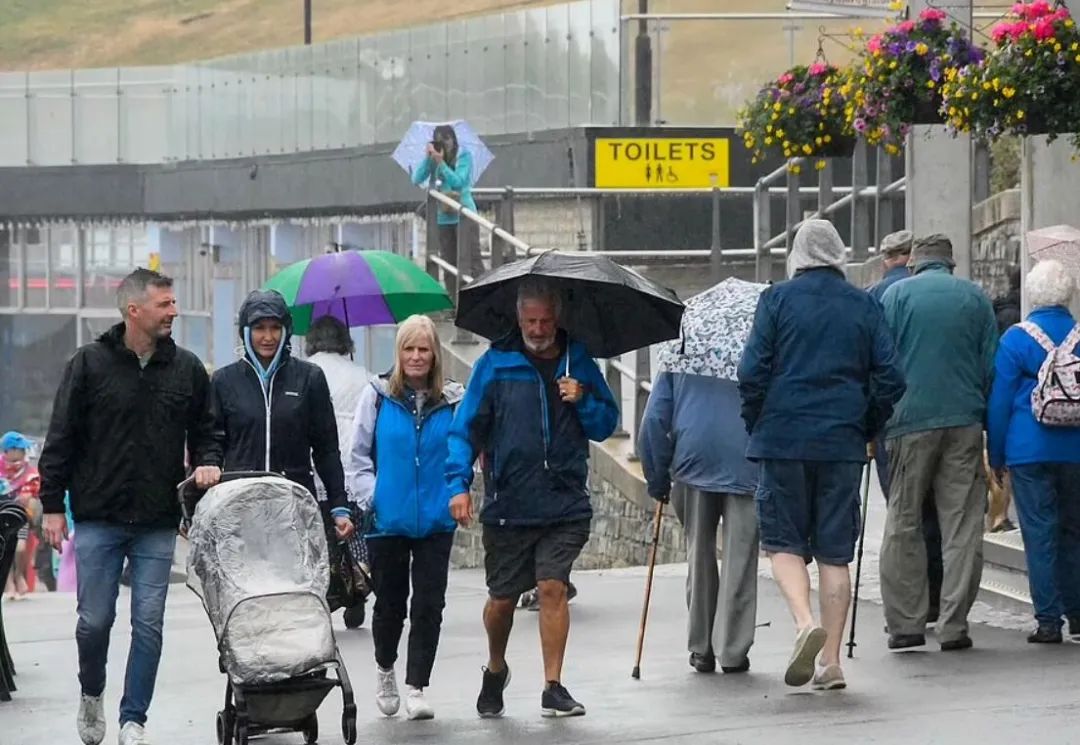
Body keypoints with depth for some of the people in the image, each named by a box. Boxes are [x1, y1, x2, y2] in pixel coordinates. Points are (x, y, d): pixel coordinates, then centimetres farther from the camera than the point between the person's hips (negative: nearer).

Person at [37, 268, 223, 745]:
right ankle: (92, 694, 29)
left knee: (149, 624, 1)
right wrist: (52, 504, -2)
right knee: (95, 619, 2)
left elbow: (204, 431, 17)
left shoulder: (186, 369, 5)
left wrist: (207, 462, -5)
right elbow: (61, 438, 0)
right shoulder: (91, 364, -3)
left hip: (157, 524, 2)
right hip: (97, 520, -2)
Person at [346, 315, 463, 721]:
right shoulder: (377, 395, 0)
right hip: (388, 520, 0)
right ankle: (385, 669, 35)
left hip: (436, 520, 0)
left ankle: (416, 687, 1)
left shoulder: (453, 399, 2)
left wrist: (457, 493, -1)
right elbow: (358, 454, 4)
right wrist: (369, 497, -6)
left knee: (429, 605, -4)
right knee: (390, 602, 11)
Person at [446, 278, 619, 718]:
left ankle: (553, 688, -5)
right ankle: (495, 670, 35)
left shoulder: (578, 363, 7)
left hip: (564, 502, 0)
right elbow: (465, 428, 1)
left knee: (552, 587, -10)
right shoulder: (495, 364, 0)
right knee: (502, 597, 9)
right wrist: (459, 484, -10)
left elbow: (606, 426, 12)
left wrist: (583, 401, -8)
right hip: (507, 504, 0)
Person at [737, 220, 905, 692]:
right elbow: (889, 380, 3)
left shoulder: (778, 299, 1)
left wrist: (756, 424, 8)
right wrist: (866, 429, 16)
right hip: (843, 444, 2)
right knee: (835, 551, 7)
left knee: (783, 540, 6)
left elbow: (752, 371, -5)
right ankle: (831, 660, 5)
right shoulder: (864, 307, 8)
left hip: (784, 439, -2)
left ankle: (805, 622, -20)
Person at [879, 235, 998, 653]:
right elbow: (992, 365, 9)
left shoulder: (896, 295, 3)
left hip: (910, 420, -1)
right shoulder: (975, 297, 8)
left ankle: (905, 623, 3)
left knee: (903, 527, 6)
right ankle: (953, 625, 2)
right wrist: (990, 422, 17)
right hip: (964, 421, 1)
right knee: (962, 527, 4)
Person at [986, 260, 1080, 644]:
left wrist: (996, 456, 6)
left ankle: (1049, 620, -5)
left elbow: (999, 401, -2)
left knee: (1039, 533, -1)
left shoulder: (1016, 339, -4)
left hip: (1030, 450, -3)